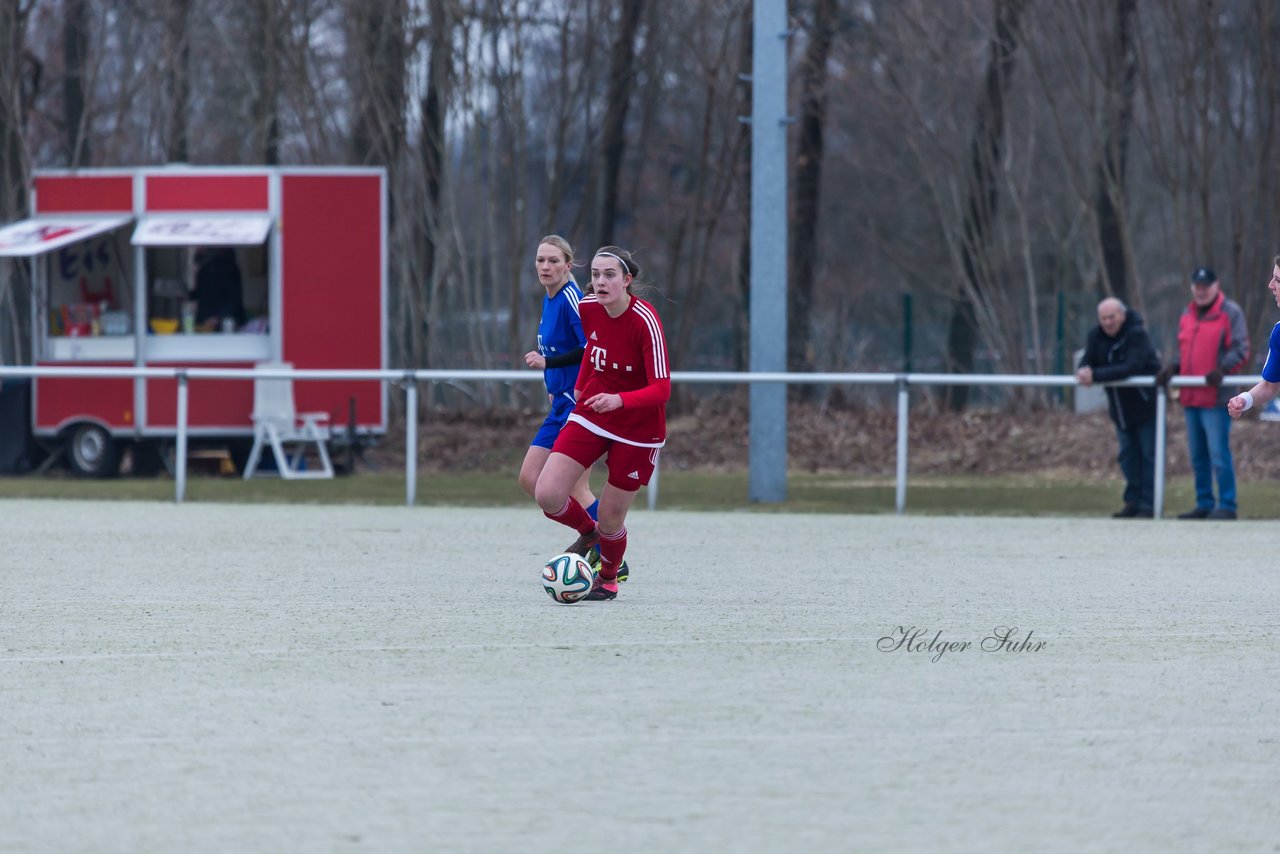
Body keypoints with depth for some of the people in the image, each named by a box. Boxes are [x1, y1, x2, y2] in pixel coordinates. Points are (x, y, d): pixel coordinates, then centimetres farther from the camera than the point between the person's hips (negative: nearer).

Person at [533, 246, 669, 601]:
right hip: (590, 417, 5)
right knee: (547, 495, -12)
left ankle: (608, 578, 35)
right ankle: (587, 532, 23)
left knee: (610, 520, 0)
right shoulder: (587, 309, -7)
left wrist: (619, 400, -44)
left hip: (637, 429, -5)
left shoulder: (645, 321, -24)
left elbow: (661, 390, -29)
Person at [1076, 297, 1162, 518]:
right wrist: (1083, 371, -29)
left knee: (1148, 454, -3)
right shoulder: (1097, 335, -1)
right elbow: (1087, 360, -3)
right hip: (1120, 406, 7)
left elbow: (1131, 367, -32)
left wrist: (1096, 375, -37)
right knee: (1127, 455, 10)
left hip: (1145, 404, -7)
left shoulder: (1137, 334, -22)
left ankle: (1148, 505, -2)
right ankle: (1133, 502, 17)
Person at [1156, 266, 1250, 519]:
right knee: (1198, 455, 12)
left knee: (1218, 454, -11)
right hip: (1191, 397, 8)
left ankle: (1226, 506, -7)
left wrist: (1222, 369, -24)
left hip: (1216, 396, -8)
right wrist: (1173, 367, 7)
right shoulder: (1187, 315, 17)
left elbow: (1240, 350, -9)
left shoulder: (1230, 313, -4)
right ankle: (1204, 504, 19)